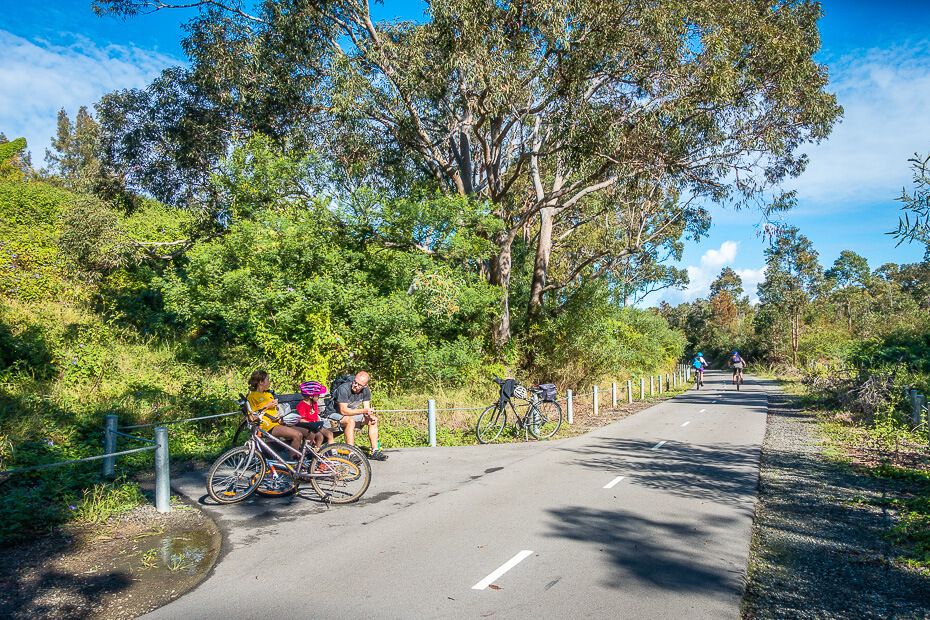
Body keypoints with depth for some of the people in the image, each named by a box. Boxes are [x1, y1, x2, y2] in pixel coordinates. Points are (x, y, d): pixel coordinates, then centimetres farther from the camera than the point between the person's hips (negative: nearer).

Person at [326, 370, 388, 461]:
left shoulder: (366, 390, -7)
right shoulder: (343, 389, -28)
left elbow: (367, 409, -3)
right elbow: (344, 411, -30)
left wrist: (371, 416, -26)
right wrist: (363, 411, -32)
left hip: (351, 414, 7)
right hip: (334, 414, -7)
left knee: (373, 419, -7)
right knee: (351, 421, -36)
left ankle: (375, 451, -7)